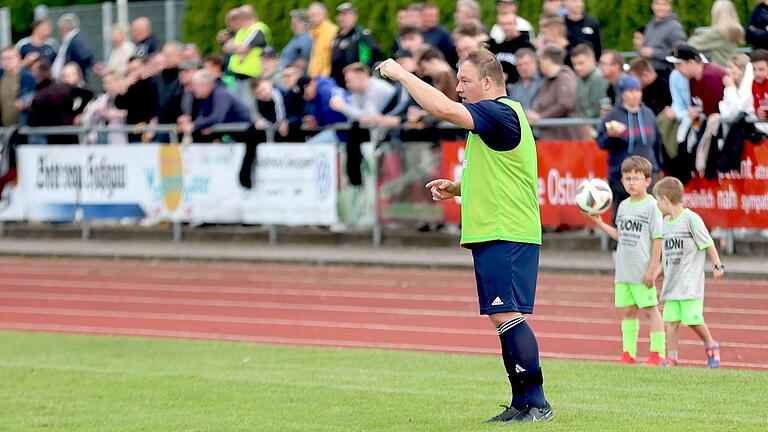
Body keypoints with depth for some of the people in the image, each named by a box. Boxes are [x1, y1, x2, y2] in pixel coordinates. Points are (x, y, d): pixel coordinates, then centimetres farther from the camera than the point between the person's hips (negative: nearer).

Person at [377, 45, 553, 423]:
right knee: (503, 319, 10)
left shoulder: (502, 112, -12)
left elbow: (445, 109, -25)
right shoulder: (494, 116, 21)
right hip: (492, 235, 11)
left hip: (506, 235, -11)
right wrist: (456, 188, 17)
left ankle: (537, 404, -14)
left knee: (507, 315, -14)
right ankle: (521, 405, 13)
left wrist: (401, 73, -15)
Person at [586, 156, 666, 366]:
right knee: (628, 311, 10)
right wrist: (600, 223, 10)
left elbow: (657, 238, -10)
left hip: (642, 271, -6)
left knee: (650, 309, -1)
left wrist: (652, 268, -14)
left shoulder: (651, 205, -9)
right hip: (624, 270, 6)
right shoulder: (624, 206, 11)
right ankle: (628, 352, 16)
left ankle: (658, 353, 4)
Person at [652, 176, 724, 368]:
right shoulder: (665, 222, 12)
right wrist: (661, 271, 17)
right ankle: (671, 358, 4)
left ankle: (711, 346, 15)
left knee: (692, 318, -9)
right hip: (672, 281, 7)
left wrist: (718, 266, -8)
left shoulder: (691, 218, -10)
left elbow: (708, 244, -7)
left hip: (690, 282, -7)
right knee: (671, 319, 1)